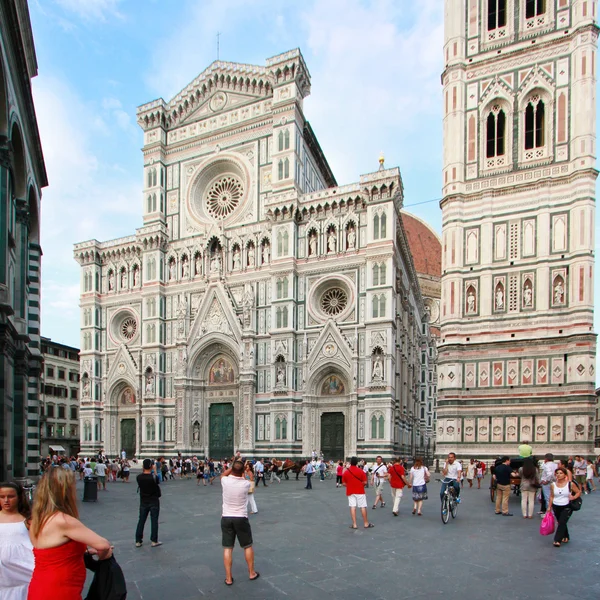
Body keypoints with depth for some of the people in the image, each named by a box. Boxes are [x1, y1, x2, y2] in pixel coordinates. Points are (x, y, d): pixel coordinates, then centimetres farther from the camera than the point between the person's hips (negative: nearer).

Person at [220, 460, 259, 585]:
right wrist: (241, 470, 14)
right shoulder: (246, 484, -14)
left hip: (226, 518, 1)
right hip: (241, 518, -1)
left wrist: (233, 466, 10)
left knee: (227, 548, 9)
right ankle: (252, 573, 28)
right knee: (248, 546, 17)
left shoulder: (225, 481, -12)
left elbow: (223, 474, 14)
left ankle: (228, 578, 12)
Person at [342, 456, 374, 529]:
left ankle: (354, 524, 2)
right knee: (363, 507, 5)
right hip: (360, 491, -2)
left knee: (352, 507, 3)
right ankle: (366, 524, 12)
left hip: (350, 492, 2)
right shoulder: (360, 471, -8)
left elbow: (344, 484, 1)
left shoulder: (346, 472, -2)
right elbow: (365, 482, -8)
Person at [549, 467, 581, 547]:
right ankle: (565, 537, 36)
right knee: (561, 523, 14)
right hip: (556, 507, 3)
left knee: (562, 522, -14)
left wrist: (573, 497, -16)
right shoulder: (553, 485, 0)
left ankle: (557, 540, -12)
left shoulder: (570, 484, -7)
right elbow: (551, 497, 8)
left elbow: (579, 492, 2)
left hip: (567, 507, -3)